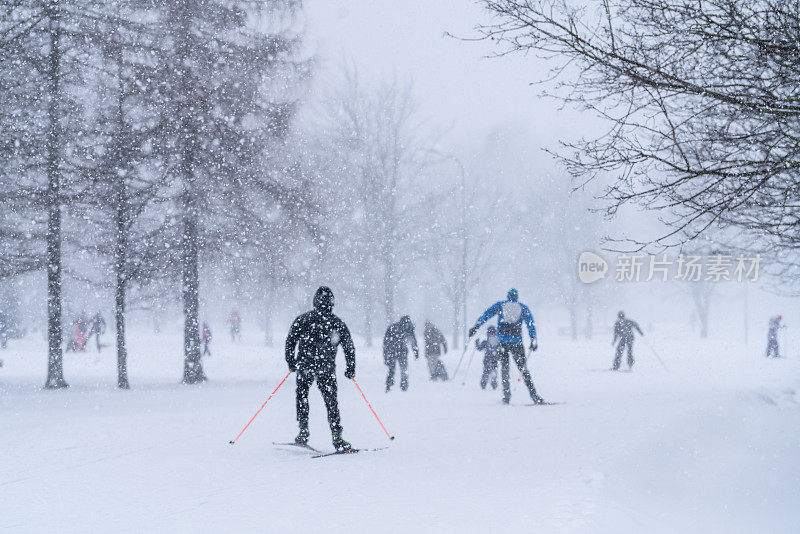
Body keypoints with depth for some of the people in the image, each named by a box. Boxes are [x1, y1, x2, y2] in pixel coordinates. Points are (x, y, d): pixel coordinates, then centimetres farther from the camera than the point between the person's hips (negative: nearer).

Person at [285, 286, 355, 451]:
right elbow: (349, 347, 3)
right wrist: (351, 369, 13)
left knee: (302, 397, 19)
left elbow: (290, 341, -1)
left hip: (304, 367, 0)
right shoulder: (338, 323, 1)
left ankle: (303, 433, 13)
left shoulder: (303, 319, 0)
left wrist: (291, 362, 9)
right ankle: (337, 437, -5)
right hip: (327, 369, 0)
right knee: (331, 402, 5)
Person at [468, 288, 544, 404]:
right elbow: (531, 325, 6)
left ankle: (507, 395, 0)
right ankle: (533, 394, -4)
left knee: (504, 368, 10)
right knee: (523, 369, 4)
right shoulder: (523, 308, 11)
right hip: (517, 342, 0)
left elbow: (486, 315, 3)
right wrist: (533, 342, 8)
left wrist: (475, 327, 4)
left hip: (502, 341, 0)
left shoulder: (499, 305, 11)